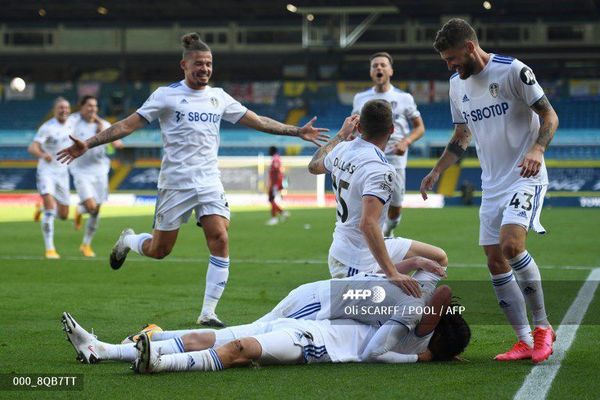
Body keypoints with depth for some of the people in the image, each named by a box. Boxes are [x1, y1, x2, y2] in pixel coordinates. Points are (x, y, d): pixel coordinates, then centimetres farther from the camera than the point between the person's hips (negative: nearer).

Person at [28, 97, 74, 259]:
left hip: (62, 172, 6)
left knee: (63, 215, 9)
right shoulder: (47, 127, -15)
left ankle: (43, 207, 41)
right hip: (47, 171, -6)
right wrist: (42, 154, -47)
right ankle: (49, 248, -16)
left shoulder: (70, 125, 4)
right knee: (50, 207, -21)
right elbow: (32, 147, -28)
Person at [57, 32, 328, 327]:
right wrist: (87, 144, -14)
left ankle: (208, 313, -6)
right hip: (175, 183, -3)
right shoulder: (167, 95, -4)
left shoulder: (219, 97, 9)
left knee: (220, 241, -14)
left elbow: (257, 121, 16)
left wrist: (297, 131, 13)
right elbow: (128, 124, -6)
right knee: (159, 250, 2)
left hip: (209, 182, 3)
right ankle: (127, 241, 39)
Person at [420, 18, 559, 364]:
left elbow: (549, 116, -9)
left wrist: (536, 149, -26)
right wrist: (437, 171, 15)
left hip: (526, 177, -8)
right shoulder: (458, 85, 11)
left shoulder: (513, 71, -11)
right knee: (496, 263, 2)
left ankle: (543, 326, -10)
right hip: (492, 184, 8)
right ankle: (526, 342, 9)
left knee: (512, 244, -26)